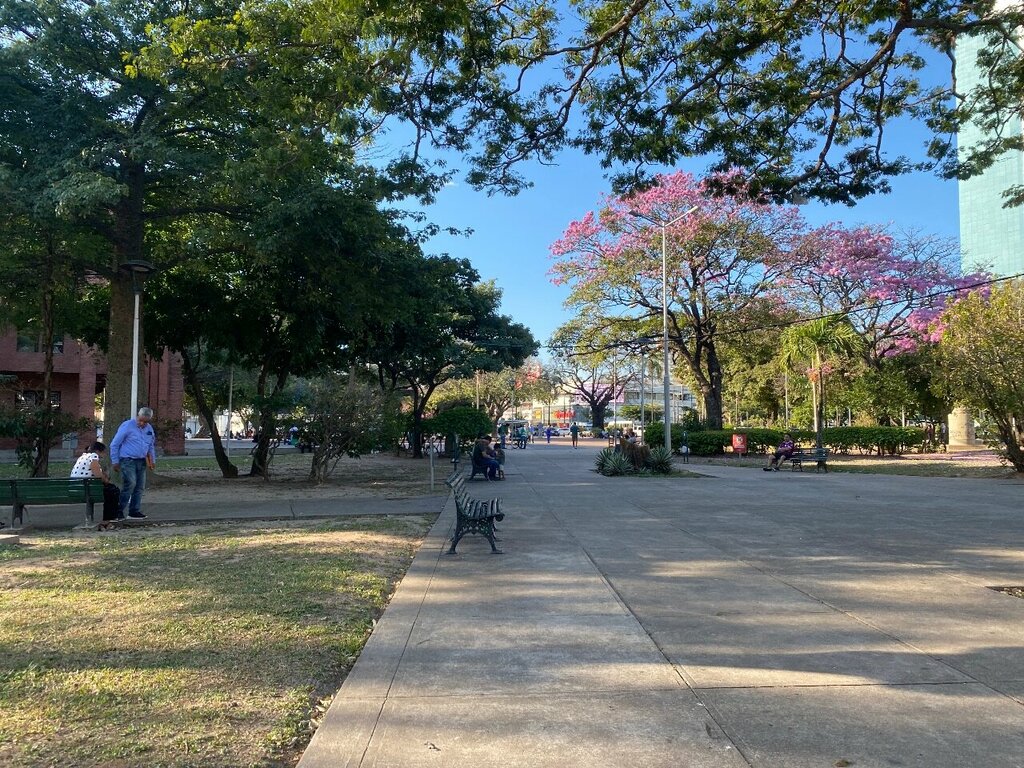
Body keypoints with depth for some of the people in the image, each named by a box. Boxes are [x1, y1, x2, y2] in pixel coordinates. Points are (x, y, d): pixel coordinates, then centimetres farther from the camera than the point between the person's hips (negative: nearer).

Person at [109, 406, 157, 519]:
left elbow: (151, 446, 24)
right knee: (130, 484, -19)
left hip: (141, 462, 7)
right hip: (128, 461, -7)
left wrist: (153, 461, 18)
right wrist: (115, 462, -5)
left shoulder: (149, 429, 10)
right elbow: (114, 444, -5)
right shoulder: (127, 426, -9)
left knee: (140, 487, 6)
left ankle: (135, 511, 14)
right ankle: (119, 510, -10)